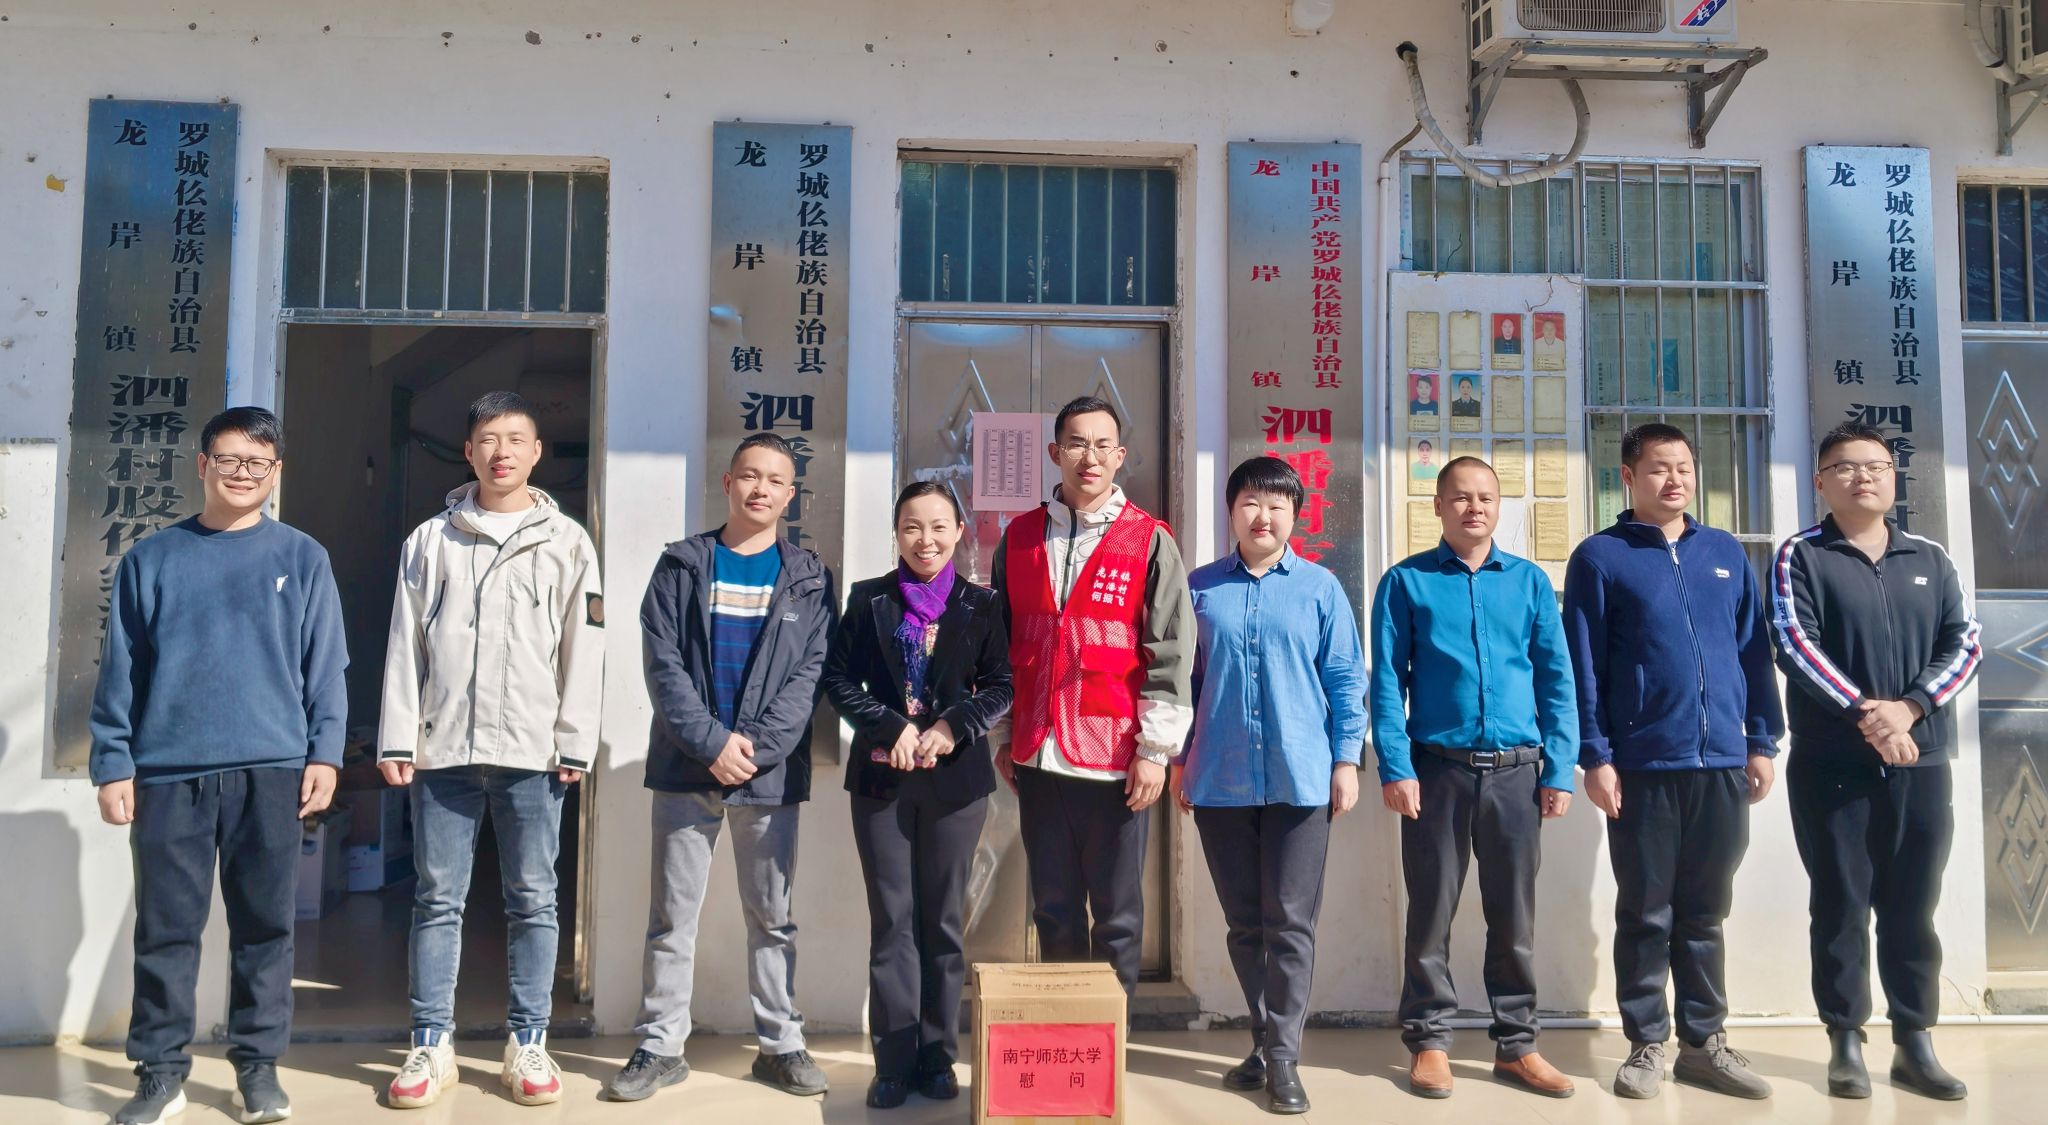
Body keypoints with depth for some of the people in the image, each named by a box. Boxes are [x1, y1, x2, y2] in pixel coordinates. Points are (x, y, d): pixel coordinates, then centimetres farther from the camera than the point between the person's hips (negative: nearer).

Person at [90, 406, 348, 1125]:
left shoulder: (302, 560, 7)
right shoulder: (150, 560, 8)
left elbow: (326, 667, 5)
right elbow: (120, 673, 7)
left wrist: (325, 753, -3)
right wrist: (113, 765, 1)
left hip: (272, 771, 0)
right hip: (168, 773, 1)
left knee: (265, 927, 6)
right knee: (166, 930, 5)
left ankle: (258, 1064, 17)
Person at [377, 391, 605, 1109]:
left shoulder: (567, 542, 7)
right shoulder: (431, 540, 10)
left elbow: (583, 648, 3)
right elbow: (406, 646, 7)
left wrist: (576, 742, -4)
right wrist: (397, 739, 0)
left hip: (533, 750, -1)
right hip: (443, 746, 1)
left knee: (533, 899, 4)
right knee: (438, 899, 5)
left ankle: (527, 1044, 14)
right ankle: (431, 1046, 15)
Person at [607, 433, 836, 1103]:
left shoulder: (808, 577, 7)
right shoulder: (683, 565, 6)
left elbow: (809, 671, -1)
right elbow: (663, 664, -3)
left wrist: (757, 747, -13)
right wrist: (713, 743, -13)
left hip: (771, 772, 0)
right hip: (687, 767, 0)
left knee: (772, 915, 8)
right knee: (673, 915, 5)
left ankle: (780, 1043, 19)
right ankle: (661, 1047, 15)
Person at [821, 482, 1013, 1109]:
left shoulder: (979, 605, 3)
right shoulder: (868, 599, 4)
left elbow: (1002, 683, 1)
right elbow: (839, 679, 1)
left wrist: (954, 728, -14)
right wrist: (890, 728, -12)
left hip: (955, 776, 0)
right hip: (881, 775, 0)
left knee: (943, 920, 7)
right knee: (891, 919, 3)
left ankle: (938, 1056, 17)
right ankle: (894, 1062, 10)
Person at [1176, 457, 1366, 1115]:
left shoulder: (1320, 588, 2)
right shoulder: (1201, 588, 6)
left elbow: (1345, 681, 3)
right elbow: (1185, 679, 11)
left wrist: (1347, 759, -2)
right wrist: (1180, 762, 9)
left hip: (1300, 781, -2)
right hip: (1220, 781, 2)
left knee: (1290, 923, 2)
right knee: (1243, 922, 11)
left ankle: (1282, 1055, 11)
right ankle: (1266, 1037, 25)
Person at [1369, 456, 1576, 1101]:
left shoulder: (1530, 581, 7)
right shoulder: (1407, 582, 2)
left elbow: (1556, 680, 6)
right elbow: (1387, 681, -2)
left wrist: (1559, 770, -1)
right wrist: (1395, 767, -11)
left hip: (1516, 771, 2)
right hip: (1437, 768, -2)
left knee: (1514, 915, 9)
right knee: (1431, 911, 6)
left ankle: (1516, 1044, 21)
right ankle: (1429, 1041, 17)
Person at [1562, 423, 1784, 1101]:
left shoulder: (1726, 553, 11)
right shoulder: (1600, 557, -1)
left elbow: (1754, 652, 12)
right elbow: (1582, 665, -4)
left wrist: (1763, 740, 7)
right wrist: (1595, 756, -9)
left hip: (1722, 762, 3)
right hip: (1642, 765, -3)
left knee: (1705, 913, 12)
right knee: (1645, 914, 6)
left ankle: (1704, 1042, 22)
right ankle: (1646, 1045, 16)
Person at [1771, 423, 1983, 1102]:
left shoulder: (1931, 560, 12)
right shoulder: (1801, 557, 1)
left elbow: (1965, 644, 3)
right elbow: (1795, 646, -10)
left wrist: (1909, 707, -13)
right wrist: (1863, 714, -19)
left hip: (1921, 764, 3)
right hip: (1831, 765, -3)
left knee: (1912, 909, 9)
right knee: (1840, 906, 3)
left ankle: (1913, 1044, 19)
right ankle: (1847, 1043, 12)